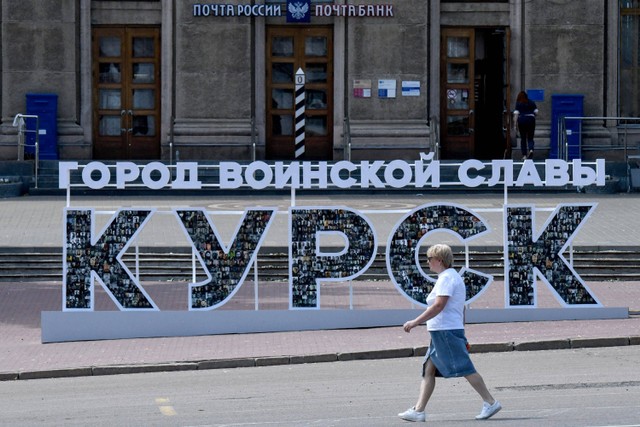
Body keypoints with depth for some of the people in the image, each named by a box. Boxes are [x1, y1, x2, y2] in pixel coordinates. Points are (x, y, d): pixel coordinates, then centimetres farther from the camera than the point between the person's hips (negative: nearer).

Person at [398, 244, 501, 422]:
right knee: (428, 370, 7)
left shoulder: (446, 278, -13)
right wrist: (461, 337, 25)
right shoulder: (453, 277, 19)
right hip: (440, 333, 11)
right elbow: (461, 309, 23)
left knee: (465, 369, -8)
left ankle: (490, 403, -5)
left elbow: (439, 306, -23)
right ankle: (418, 410, 4)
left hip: (446, 331, -11)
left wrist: (415, 322, -22)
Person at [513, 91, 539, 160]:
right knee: (530, 138, 9)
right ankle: (531, 149, -19)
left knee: (523, 139, 7)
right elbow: (536, 112, 4)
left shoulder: (518, 104, 3)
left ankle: (524, 155, 5)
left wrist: (515, 123, -6)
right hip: (531, 119, 1)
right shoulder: (532, 103, 9)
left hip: (522, 120, -1)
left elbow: (516, 113, -5)